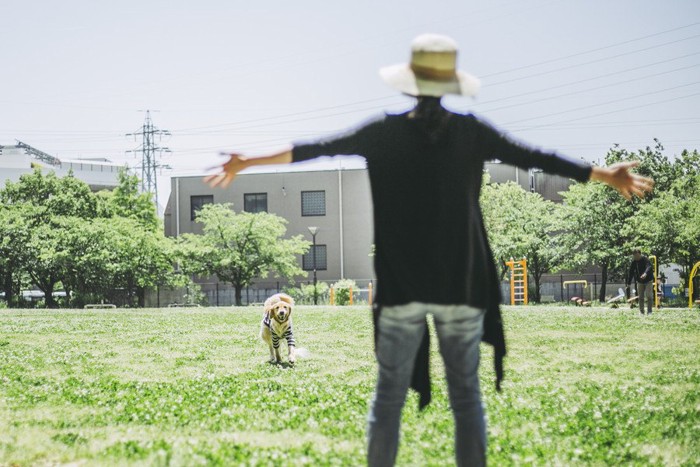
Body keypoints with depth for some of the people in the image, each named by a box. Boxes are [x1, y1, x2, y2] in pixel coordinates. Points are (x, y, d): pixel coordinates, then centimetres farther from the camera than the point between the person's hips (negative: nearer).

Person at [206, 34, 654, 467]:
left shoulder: (384, 132, -3)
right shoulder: (472, 131, -3)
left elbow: (321, 148, -2)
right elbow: (534, 158, 1)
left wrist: (247, 162, 5)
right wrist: (606, 175, 11)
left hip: (400, 286, 0)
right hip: (462, 285, 0)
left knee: (389, 395, 7)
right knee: (466, 395, 8)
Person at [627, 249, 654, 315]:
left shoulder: (645, 260, -18)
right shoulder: (634, 262, -1)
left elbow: (649, 267, -37)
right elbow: (631, 272, 5)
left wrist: (645, 273, -58)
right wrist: (629, 283, 3)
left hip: (648, 280, -5)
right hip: (640, 282, 5)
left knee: (649, 296, -11)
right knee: (640, 297, 5)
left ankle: (649, 311, -7)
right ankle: (641, 312, 11)